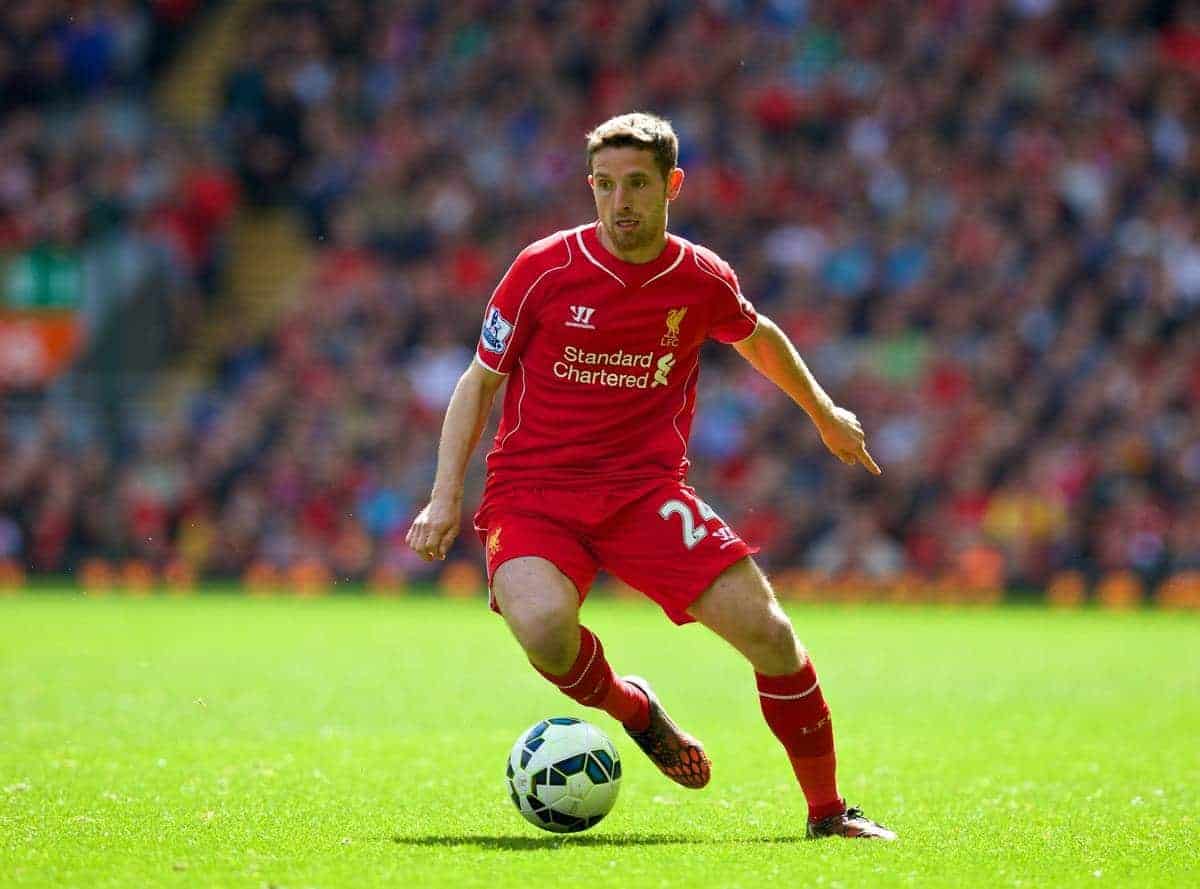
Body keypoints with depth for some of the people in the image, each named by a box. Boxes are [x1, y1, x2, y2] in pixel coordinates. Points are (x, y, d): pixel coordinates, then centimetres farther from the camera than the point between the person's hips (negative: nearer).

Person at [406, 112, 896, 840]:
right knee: (542, 626, -33)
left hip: (647, 490, 2)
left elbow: (759, 337, 26)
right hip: (532, 490, -2)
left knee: (768, 633, -13)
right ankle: (630, 707, 3)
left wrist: (825, 413, 38)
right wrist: (446, 497, -4)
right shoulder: (545, 269, -6)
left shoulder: (703, 280, 2)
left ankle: (827, 811, 8)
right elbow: (481, 380, 5)